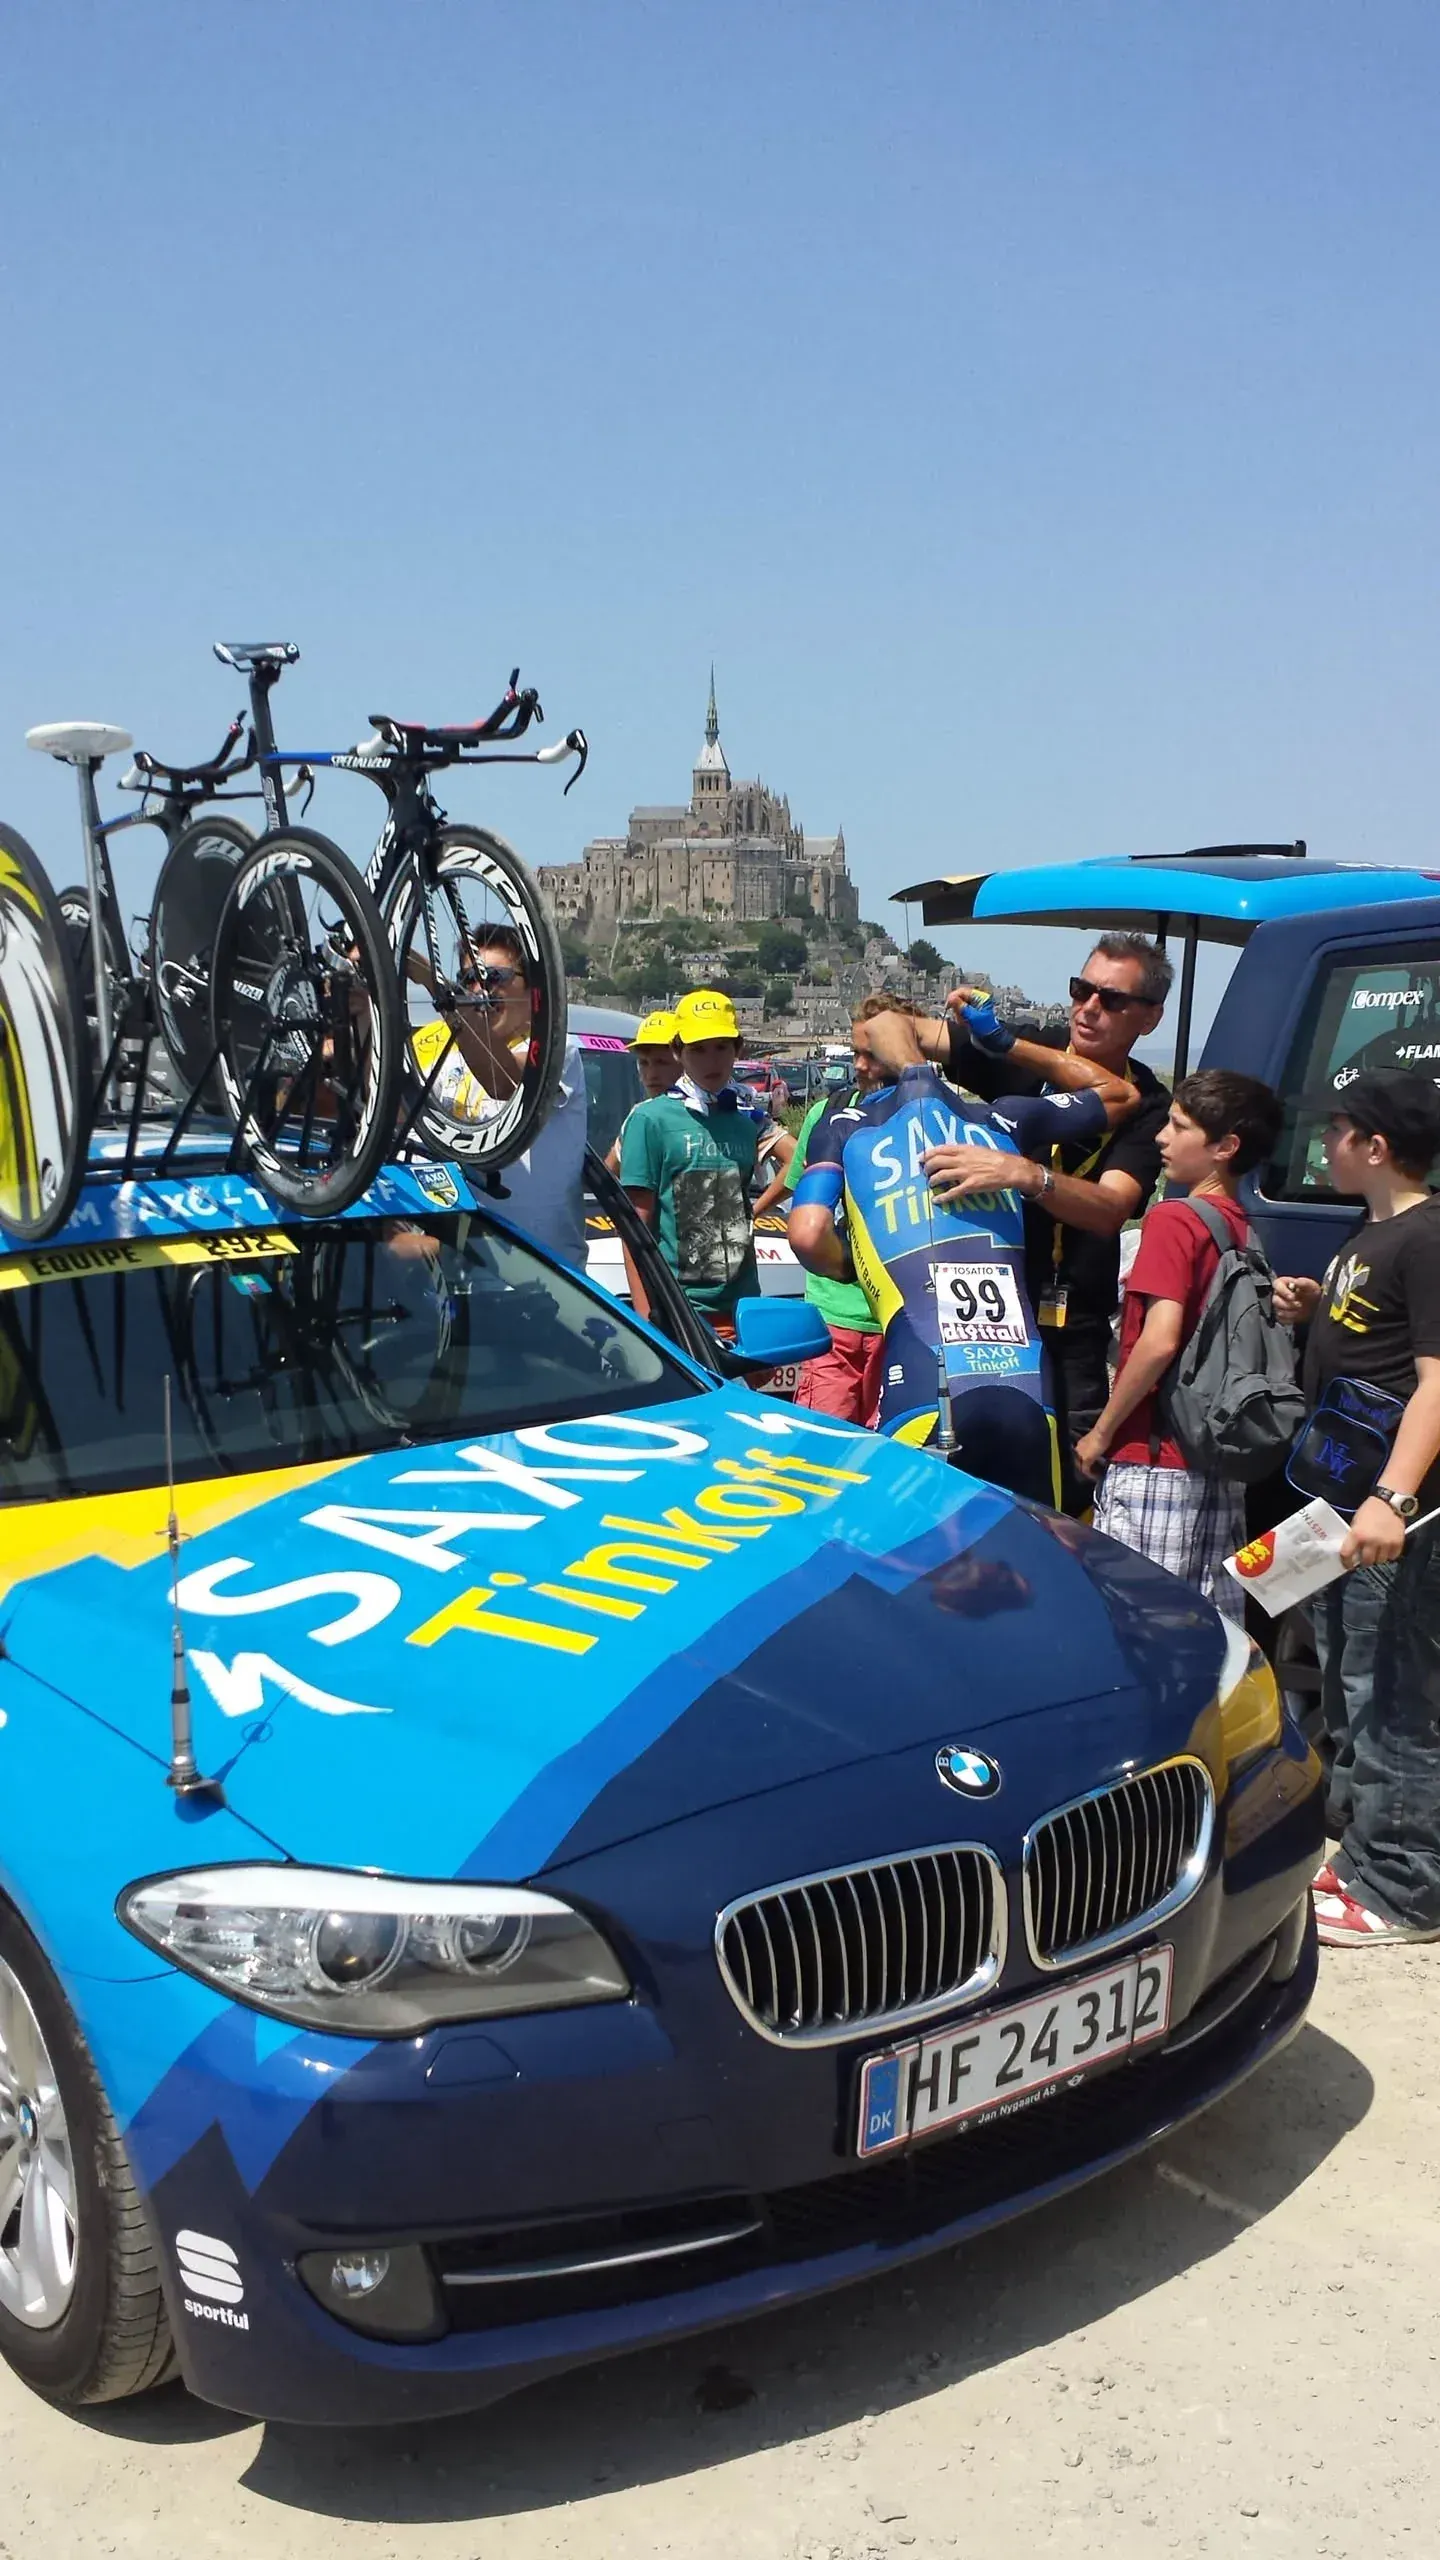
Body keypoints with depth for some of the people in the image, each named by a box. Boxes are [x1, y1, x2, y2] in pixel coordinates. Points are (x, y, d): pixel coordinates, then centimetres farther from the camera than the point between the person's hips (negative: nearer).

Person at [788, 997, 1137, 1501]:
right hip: (1029, 1395, 3)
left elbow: (808, 1235, -5)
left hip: (924, 1398, -3)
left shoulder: (844, 1126, 10)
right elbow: (1119, 1094, 33)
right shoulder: (1003, 1121, 17)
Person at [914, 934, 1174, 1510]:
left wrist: (1026, 1175, -38)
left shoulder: (1146, 1107, -3)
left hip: (1070, 1328, -2)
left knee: (1068, 1480, -6)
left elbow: (1110, 1209, -20)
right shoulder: (1021, 1054, 5)